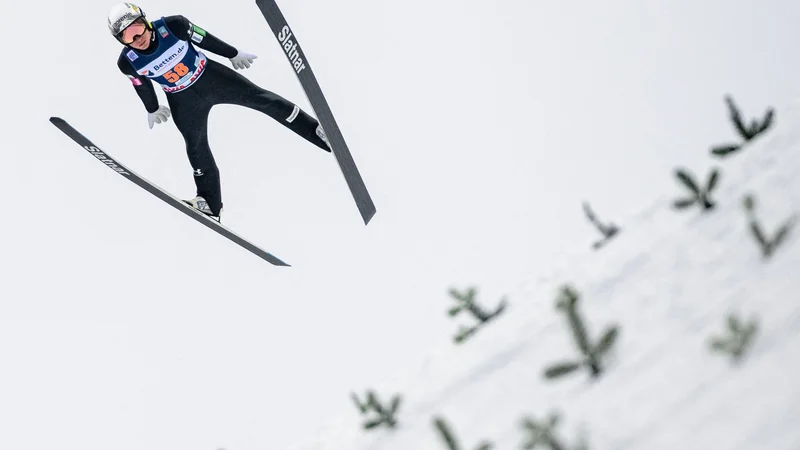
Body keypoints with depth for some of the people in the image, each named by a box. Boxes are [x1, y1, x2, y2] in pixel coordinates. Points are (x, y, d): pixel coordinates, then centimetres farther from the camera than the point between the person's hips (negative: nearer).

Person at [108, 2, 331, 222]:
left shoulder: (172, 25, -26)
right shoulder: (128, 62, -20)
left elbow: (205, 39, -10)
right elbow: (142, 85, 1)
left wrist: (234, 54, 4)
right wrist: (152, 109, 18)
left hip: (210, 76, -1)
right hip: (184, 102, 1)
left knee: (259, 97, 0)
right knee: (197, 149, 8)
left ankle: (317, 130, 11)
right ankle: (210, 204, 21)